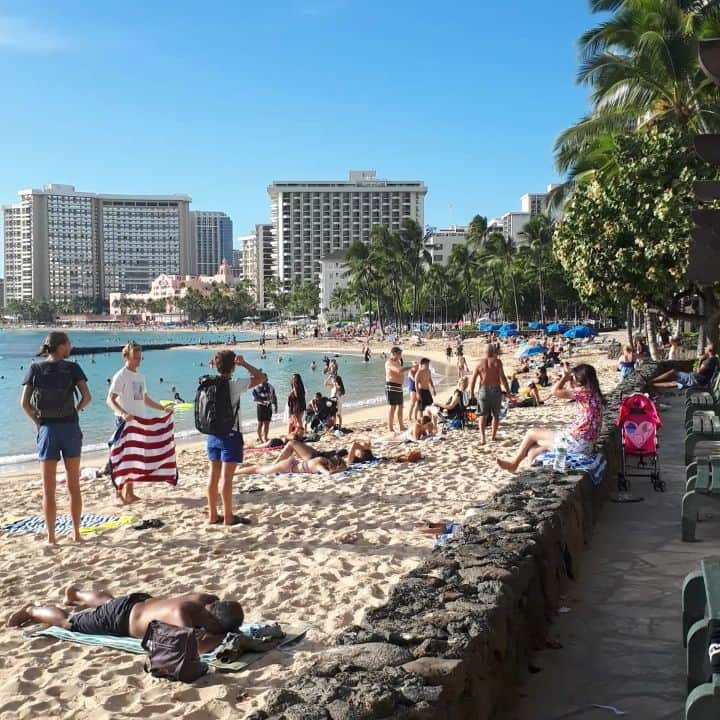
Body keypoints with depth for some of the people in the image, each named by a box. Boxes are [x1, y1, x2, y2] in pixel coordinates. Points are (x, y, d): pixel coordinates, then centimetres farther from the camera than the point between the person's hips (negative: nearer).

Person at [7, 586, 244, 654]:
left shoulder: (209, 600, -24)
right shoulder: (182, 613, -45)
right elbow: (194, 646, -57)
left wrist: (219, 631, -20)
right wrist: (222, 637, -42)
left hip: (142, 601, 7)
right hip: (119, 620, -7)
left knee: (106, 600, 41)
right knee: (67, 622, 18)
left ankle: (75, 593, 70)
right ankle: (32, 610, 43)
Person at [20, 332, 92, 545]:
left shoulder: (35, 369, -1)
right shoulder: (73, 368, -4)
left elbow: (24, 403, -6)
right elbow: (87, 397, -12)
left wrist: (37, 422, 7)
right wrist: (76, 410, 7)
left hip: (47, 430, 0)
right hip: (70, 428, 0)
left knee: (48, 489, 6)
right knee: (74, 485, 11)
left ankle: (51, 536, 6)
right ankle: (76, 533, 14)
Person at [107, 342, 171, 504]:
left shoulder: (140, 377, 16)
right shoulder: (121, 376, -9)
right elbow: (110, 400, -18)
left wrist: (163, 408, 20)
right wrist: (123, 413, -34)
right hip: (125, 421, -8)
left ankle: (129, 492, 14)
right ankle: (121, 492, -2)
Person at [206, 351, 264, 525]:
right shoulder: (234, 386, -15)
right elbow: (260, 377, -9)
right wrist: (243, 364, -2)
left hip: (213, 435, 6)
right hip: (230, 435, -6)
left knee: (213, 475, 10)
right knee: (227, 476, -3)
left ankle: (213, 515, 17)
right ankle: (228, 517, 2)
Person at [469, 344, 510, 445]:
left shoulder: (480, 363, 2)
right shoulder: (497, 362, -5)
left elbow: (473, 379, 1)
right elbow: (502, 377, -12)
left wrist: (471, 392, 11)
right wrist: (508, 390, -7)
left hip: (483, 390, 1)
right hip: (495, 390, -1)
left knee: (483, 415, 7)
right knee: (496, 415, 14)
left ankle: (482, 436, -9)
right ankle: (493, 436, 18)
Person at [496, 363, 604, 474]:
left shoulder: (584, 391, -14)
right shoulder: (593, 393, 13)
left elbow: (555, 391, -16)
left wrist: (565, 376, -1)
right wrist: (568, 378, 17)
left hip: (576, 442, -9)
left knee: (532, 433, 10)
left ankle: (513, 463, 27)